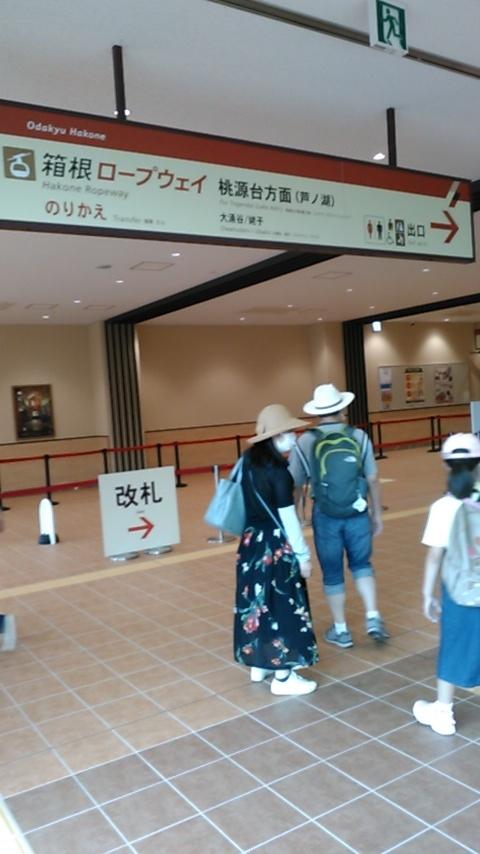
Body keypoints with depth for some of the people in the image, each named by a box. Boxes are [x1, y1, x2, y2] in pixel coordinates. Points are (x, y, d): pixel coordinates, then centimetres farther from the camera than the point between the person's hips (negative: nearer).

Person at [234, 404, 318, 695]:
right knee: (283, 606, 4)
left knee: (258, 601, 17)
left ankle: (259, 663, 32)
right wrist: (303, 555, -10)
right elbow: (287, 518, -18)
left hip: (252, 541, 8)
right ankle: (283, 675, 15)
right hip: (276, 546, -8)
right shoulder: (278, 471, -20)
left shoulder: (251, 459, 3)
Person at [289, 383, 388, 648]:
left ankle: (340, 630, 24)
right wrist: (377, 514, 11)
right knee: (361, 564, 22)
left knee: (332, 573, 14)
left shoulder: (305, 442, -6)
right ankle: (372, 617, 11)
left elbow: (293, 485, -3)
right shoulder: (359, 437, -4)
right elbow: (372, 480, -1)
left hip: (326, 517, -1)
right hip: (358, 514, 1)